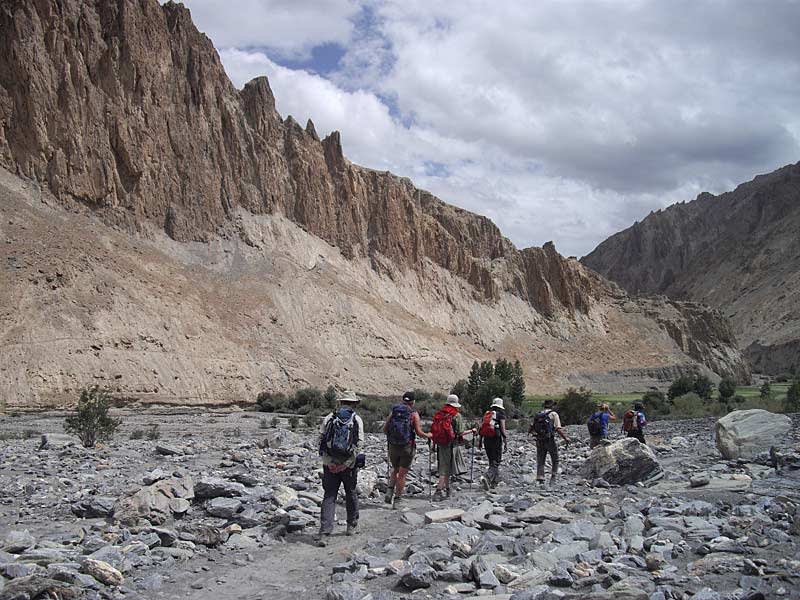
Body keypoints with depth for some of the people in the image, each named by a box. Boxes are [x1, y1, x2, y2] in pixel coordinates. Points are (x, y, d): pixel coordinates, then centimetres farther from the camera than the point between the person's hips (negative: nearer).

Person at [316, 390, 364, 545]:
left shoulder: (328, 418, 3)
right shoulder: (357, 420, -2)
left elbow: (321, 441, -4)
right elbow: (359, 443, -11)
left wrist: (330, 462, -7)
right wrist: (346, 464, -12)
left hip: (329, 464, 1)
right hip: (349, 465, -1)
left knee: (329, 497, 4)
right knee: (351, 494, 18)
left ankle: (324, 532, -6)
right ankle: (352, 526, 32)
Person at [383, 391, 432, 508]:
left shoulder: (393, 412, 4)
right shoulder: (414, 414, -6)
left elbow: (384, 429, 3)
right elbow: (419, 432, -10)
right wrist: (428, 435, 9)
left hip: (393, 447, 3)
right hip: (407, 447, -3)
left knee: (395, 470, 23)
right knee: (402, 474, 6)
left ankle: (389, 492, 6)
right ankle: (397, 500, 8)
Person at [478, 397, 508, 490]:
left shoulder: (486, 413, 14)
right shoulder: (500, 414, -3)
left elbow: (481, 428, 13)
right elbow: (503, 429, -9)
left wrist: (480, 441, 18)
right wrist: (506, 443, -6)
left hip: (486, 440, 6)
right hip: (496, 440, -6)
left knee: (492, 462, 18)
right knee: (496, 463, -4)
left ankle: (494, 483, 21)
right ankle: (486, 477, -27)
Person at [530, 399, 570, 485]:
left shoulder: (538, 414, 10)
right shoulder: (553, 414, -4)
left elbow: (532, 429, 11)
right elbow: (558, 429, -13)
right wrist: (565, 438, -8)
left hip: (539, 441, 4)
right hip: (550, 440, -4)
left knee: (540, 461, 9)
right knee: (555, 460, 13)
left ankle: (540, 480, 2)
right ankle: (553, 477, 3)